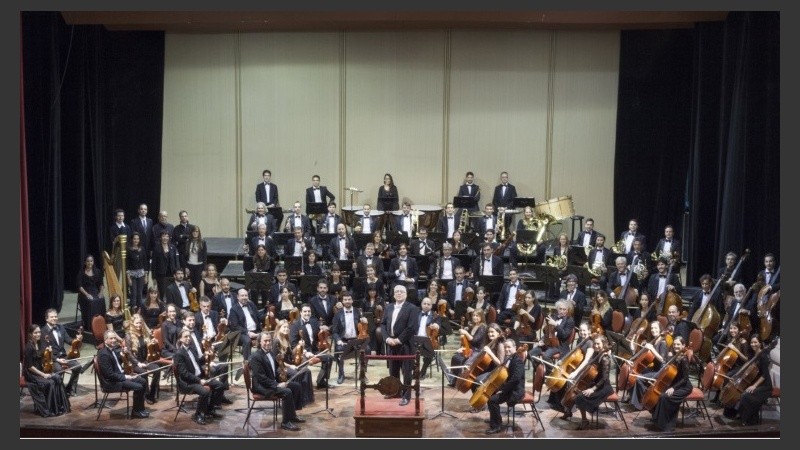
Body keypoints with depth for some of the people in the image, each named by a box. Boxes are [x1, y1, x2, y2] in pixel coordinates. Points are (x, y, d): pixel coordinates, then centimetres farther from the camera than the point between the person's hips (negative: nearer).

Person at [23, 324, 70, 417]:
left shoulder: (39, 344, 7)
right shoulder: (29, 347, -17)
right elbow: (29, 366, -19)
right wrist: (43, 374, -20)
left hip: (40, 370, 7)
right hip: (31, 374, -7)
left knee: (57, 378, -15)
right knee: (49, 382, -25)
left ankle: (59, 406, -9)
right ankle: (47, 409, -12)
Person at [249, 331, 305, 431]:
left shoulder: (270, 353, 10)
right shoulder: (255, 357, -19)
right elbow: (261, 378, -25)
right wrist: (277, 385, -26)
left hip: (273, 382, 10)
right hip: (261, 386, -10)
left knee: (296, 385, 6)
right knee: (287, 392, -28)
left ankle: (292, 415, 15)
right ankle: (286, 422, -16)